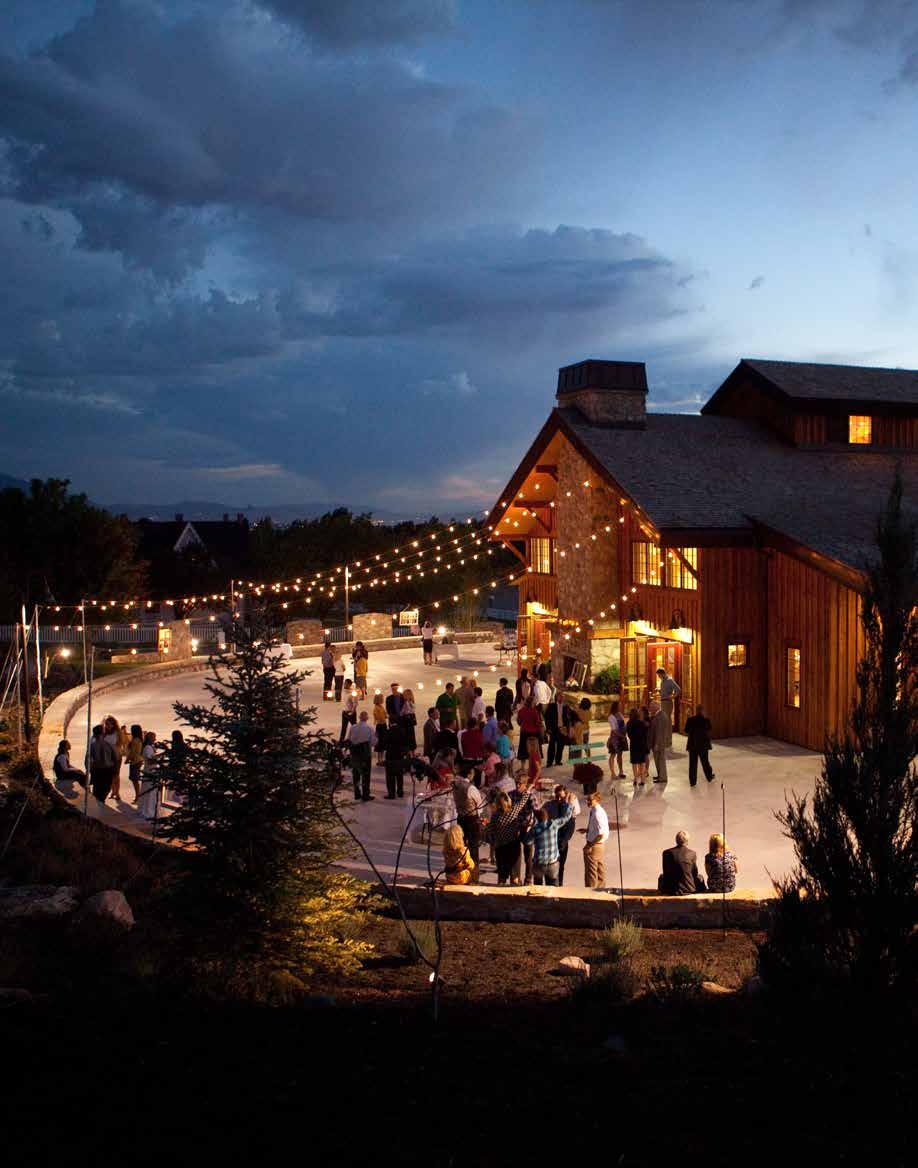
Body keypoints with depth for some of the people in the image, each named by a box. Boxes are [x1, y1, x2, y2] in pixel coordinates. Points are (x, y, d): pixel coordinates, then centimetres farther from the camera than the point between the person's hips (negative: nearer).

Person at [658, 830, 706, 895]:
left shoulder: (667, 853, -9)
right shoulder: (692, 853, -8)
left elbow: (666, 873, -1)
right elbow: (695, 874, 1)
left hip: (671, 891, 0)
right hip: (689, 889, 0)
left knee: (661, 876, 31)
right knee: (700, 877, 31)